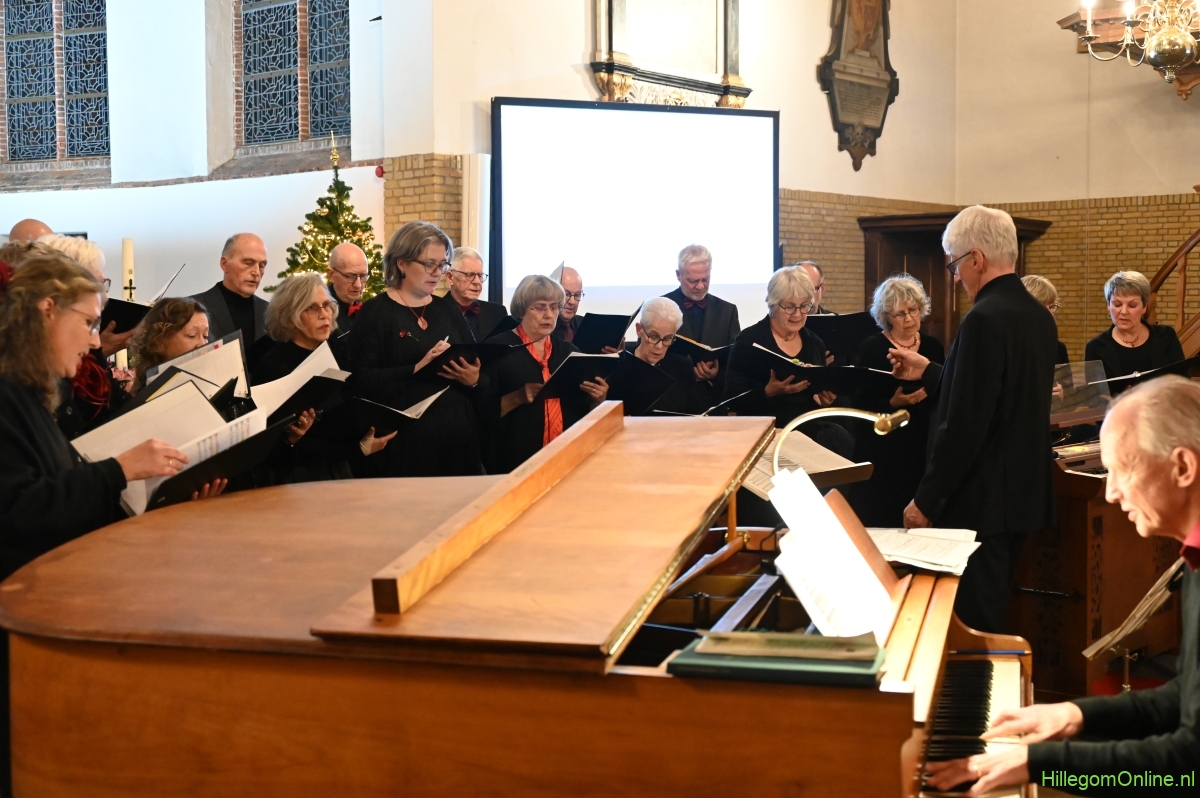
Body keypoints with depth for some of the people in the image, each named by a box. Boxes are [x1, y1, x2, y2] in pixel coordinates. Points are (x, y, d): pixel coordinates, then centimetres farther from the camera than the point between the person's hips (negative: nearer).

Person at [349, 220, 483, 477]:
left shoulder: (449, 312, 14)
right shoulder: (375, 312, -2)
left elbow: (476, 368, 13)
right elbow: (362, 381, -12)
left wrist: (474, 379, -9)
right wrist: (417, 369, -22)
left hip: (457, 436, 5)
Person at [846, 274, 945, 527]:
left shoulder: (933, 347, 9)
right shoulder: (872, 348, -3)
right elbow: (861, 404, -7)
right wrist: (892, 403, -22)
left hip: (925, 447, 3)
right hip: (883, 450, -3)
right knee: (880, 524, -3)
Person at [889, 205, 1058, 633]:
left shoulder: (985, 319, -20)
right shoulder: (1039, 317, 8)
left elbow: (965, 424, -23)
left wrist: (926, 499, -15)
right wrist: (929, 373, 21)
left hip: (980, 501, -9)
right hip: (1022, 494, 9)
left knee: (970, 625, -1)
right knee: (992, 613, 19)